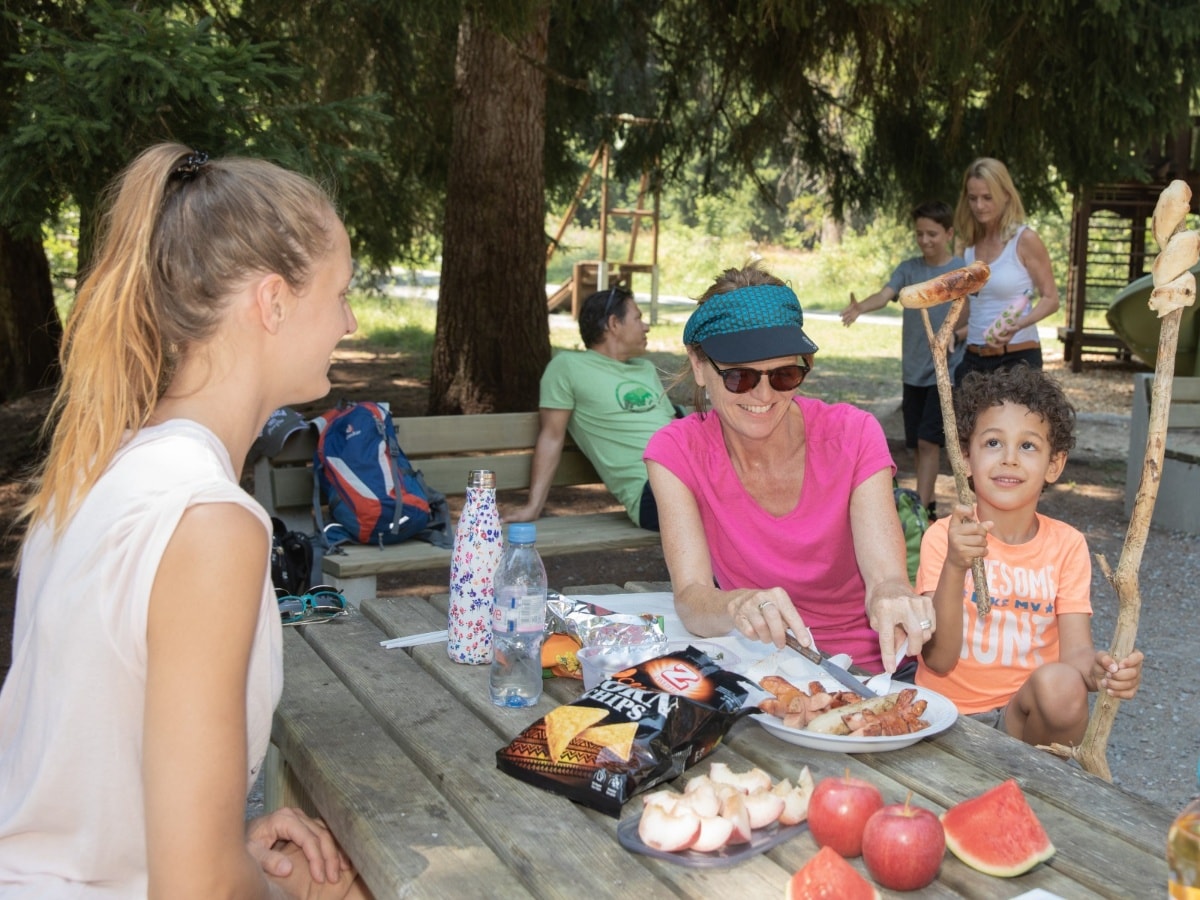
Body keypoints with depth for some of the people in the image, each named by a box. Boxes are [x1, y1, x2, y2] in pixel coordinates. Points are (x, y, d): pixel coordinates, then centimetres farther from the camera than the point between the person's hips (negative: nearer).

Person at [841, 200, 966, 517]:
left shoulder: (964, 270, -4)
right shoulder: (908, 268, 3)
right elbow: (884, 295, -13)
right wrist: (860, 307, -34)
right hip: (913, 371, 4)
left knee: (928, 440, -11)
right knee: (917, 444, 10)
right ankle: (927, 504, 25)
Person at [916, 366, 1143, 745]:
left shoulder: (1067, 546, 0)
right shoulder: (943, 537, -7)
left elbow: (1075, 649, -9)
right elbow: (938, 659, -15)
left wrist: (1097, 669, -33)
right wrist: (954, 567, -30)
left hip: (1026, 712, 3)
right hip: (949, 711, -3)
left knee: (1061, 685, -28)